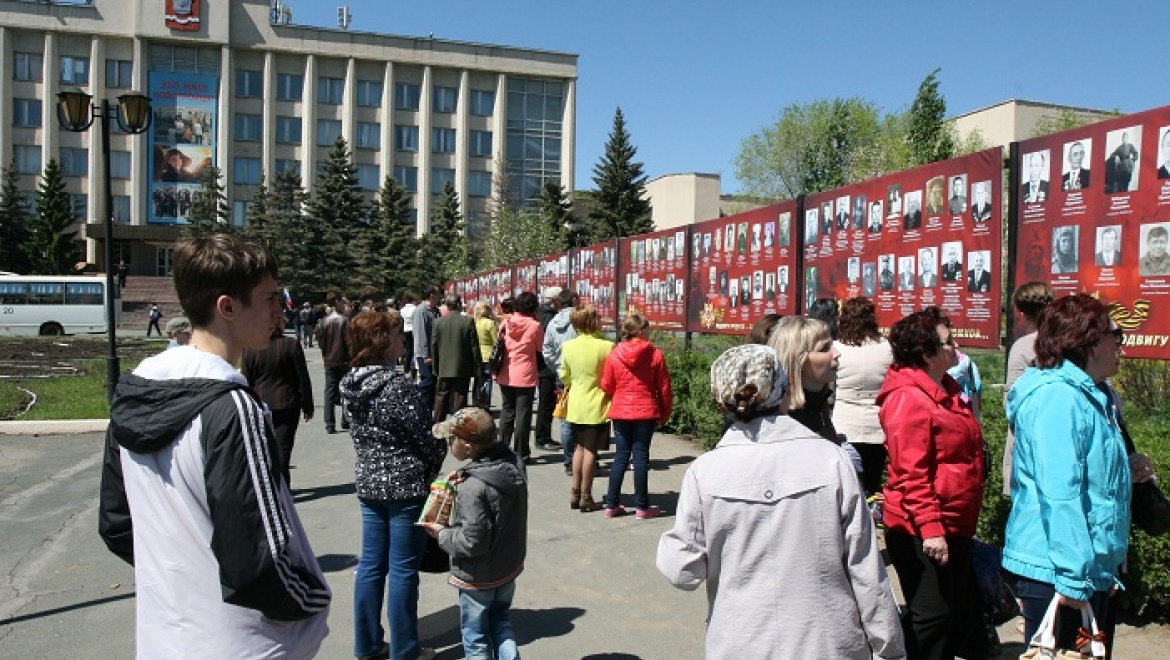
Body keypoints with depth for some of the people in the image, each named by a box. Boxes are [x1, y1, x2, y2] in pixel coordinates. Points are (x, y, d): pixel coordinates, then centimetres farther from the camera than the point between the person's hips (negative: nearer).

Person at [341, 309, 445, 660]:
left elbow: (363, 435, 11)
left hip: (368, 482, 7)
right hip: (405, 486, -7)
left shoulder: (352, 384, 3)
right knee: (403, 570, 4)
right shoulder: (397, 385, -20)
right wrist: (436, 461, 6)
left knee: (371, 564, 15)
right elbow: (427, 439, -14)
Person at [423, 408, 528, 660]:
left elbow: (473, 541, -30)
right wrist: (465, 476, -1)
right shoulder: (513, 464, -8)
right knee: (500, 619, 28)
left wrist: (443, 534, -14)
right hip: (510, 567, 7)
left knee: (476, 638, 13)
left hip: (479, 579, -7)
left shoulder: (472, 488, -31)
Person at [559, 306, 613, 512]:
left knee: (579, 448, 17)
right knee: (590, 451, 3)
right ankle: (586, 497, 9)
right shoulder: (606, 346, -17)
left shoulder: (568, 346, -3)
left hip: (576, 405, 4)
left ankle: (575, 493, 21)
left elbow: (564, 376, 9)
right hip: (597, 405, -4)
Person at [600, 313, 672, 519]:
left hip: (620, 412, 2)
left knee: (621, 456, 11)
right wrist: (664, 415, 10)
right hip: (646, 413, -2)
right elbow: (664, 388, -2)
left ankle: (612, 505, 14)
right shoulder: (655, 355, -7)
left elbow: (606, 386, 3)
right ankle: (642, 506, 10)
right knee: (641, 456, 4)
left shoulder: (614, 355, -2)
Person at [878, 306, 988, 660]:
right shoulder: (908, 398, -20)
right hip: (922, 531, -10)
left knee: (962, 610, 21)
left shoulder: (947, 389, 11)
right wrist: (930, 528, -26)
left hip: (954, 525, 10)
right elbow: (910, 473, -24)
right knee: (932, 616, 0)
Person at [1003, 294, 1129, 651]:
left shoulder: (1089, 395, 12)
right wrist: (1073, 578, -28)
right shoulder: (1058, 397, -20)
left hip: (1094, 569, 10)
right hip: (1056, 572, -10)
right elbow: (1059, 494, -27)